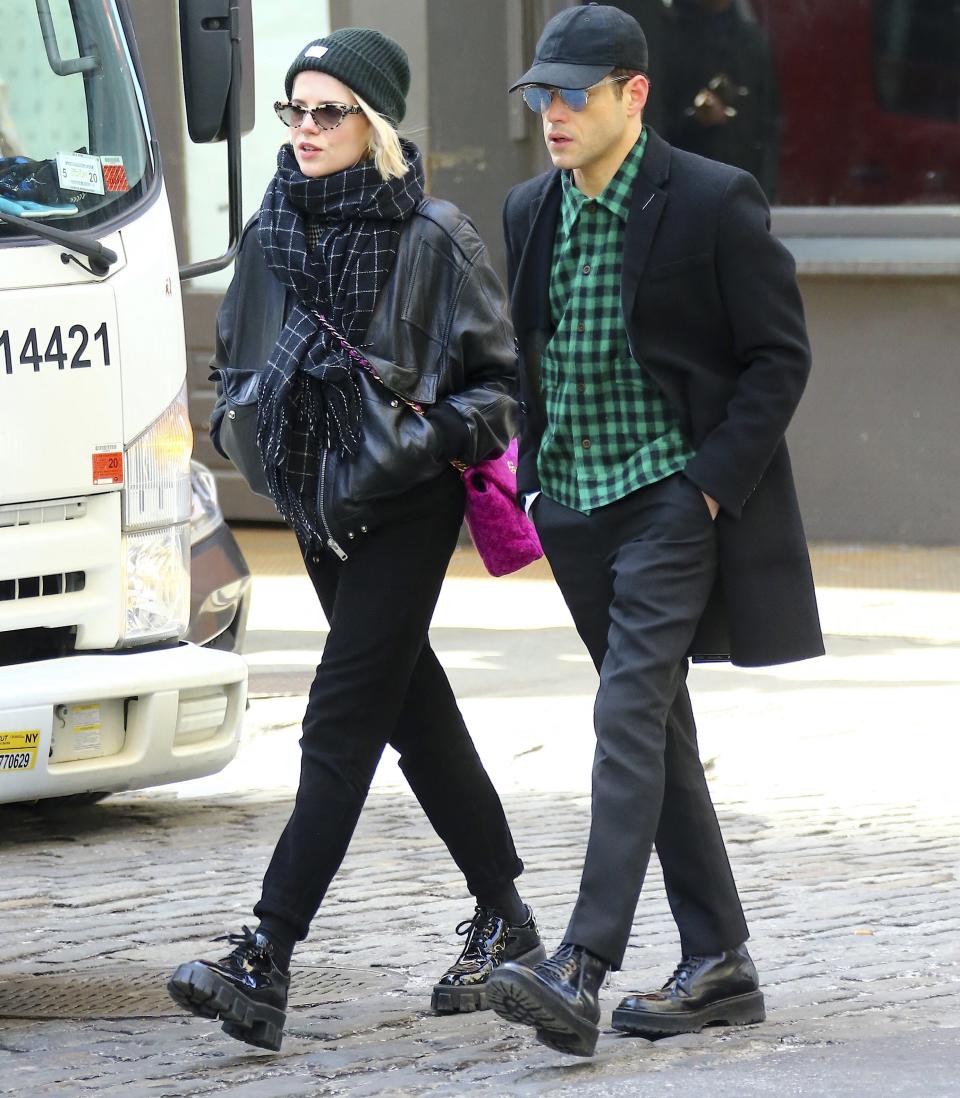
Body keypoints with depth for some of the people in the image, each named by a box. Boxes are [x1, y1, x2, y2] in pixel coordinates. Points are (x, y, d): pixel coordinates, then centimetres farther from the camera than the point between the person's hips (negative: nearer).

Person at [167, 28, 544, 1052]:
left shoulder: (435, 238, -10)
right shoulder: (274, 231, 7)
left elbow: (503, 378, -4)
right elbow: (238, 357, 22)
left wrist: (435, 435, -18)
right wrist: (247, 414, 4)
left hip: (405, 506, -7)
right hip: (319, 502, 7)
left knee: (341, 726, -10)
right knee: (416, 711, 14)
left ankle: (263, 964, -16)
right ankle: (505, 921, 26)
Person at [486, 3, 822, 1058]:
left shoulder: (714, 202, -10)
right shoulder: (530, 211, 9)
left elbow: (780, 355, -8)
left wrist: (713, 483, -14)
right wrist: (530, 477, 7)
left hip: (673, 496, -7)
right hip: (575, 502, 7)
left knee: (630, 715, -17)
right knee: (658, 730, 10)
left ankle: (580, 971, -25)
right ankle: (718, 965, 17)